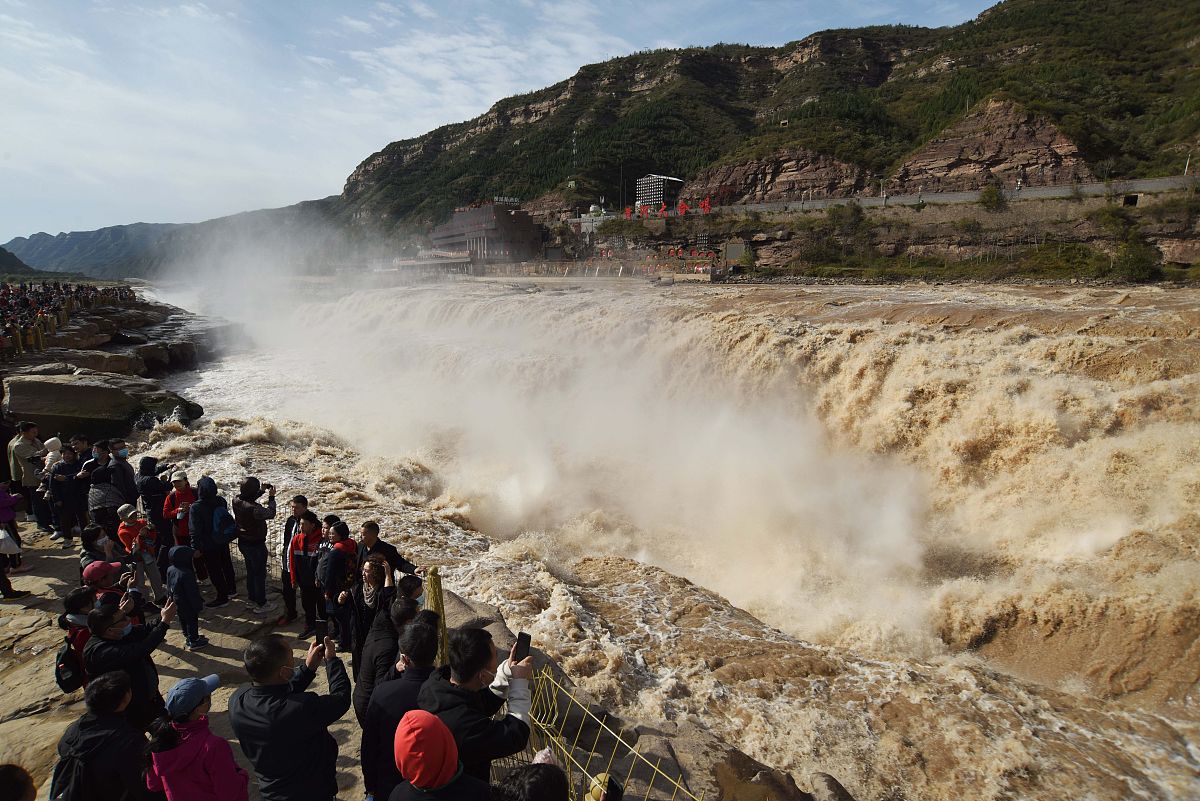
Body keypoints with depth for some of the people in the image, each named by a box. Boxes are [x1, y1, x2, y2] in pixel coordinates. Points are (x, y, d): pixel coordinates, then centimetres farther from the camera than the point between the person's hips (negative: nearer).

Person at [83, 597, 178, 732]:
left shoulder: (121, 635, -8)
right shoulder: (100, 652, -34)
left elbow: (148, 631, -1)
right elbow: (140, 651, -43)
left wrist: (164, 618, -22)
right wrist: (165, 622, -38)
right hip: (132, 710, -8)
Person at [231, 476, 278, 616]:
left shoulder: (237, 501, -10)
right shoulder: (254, 508, -33)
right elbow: (270, 514, -18)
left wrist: (262, 491, 6)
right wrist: (271, 497, -10)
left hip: (243, 542, 8)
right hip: (256, 545, -8)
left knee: (251, 571, 23)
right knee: (260, 574, 7)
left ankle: (251, 600, 36)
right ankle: (261, 605, 16)